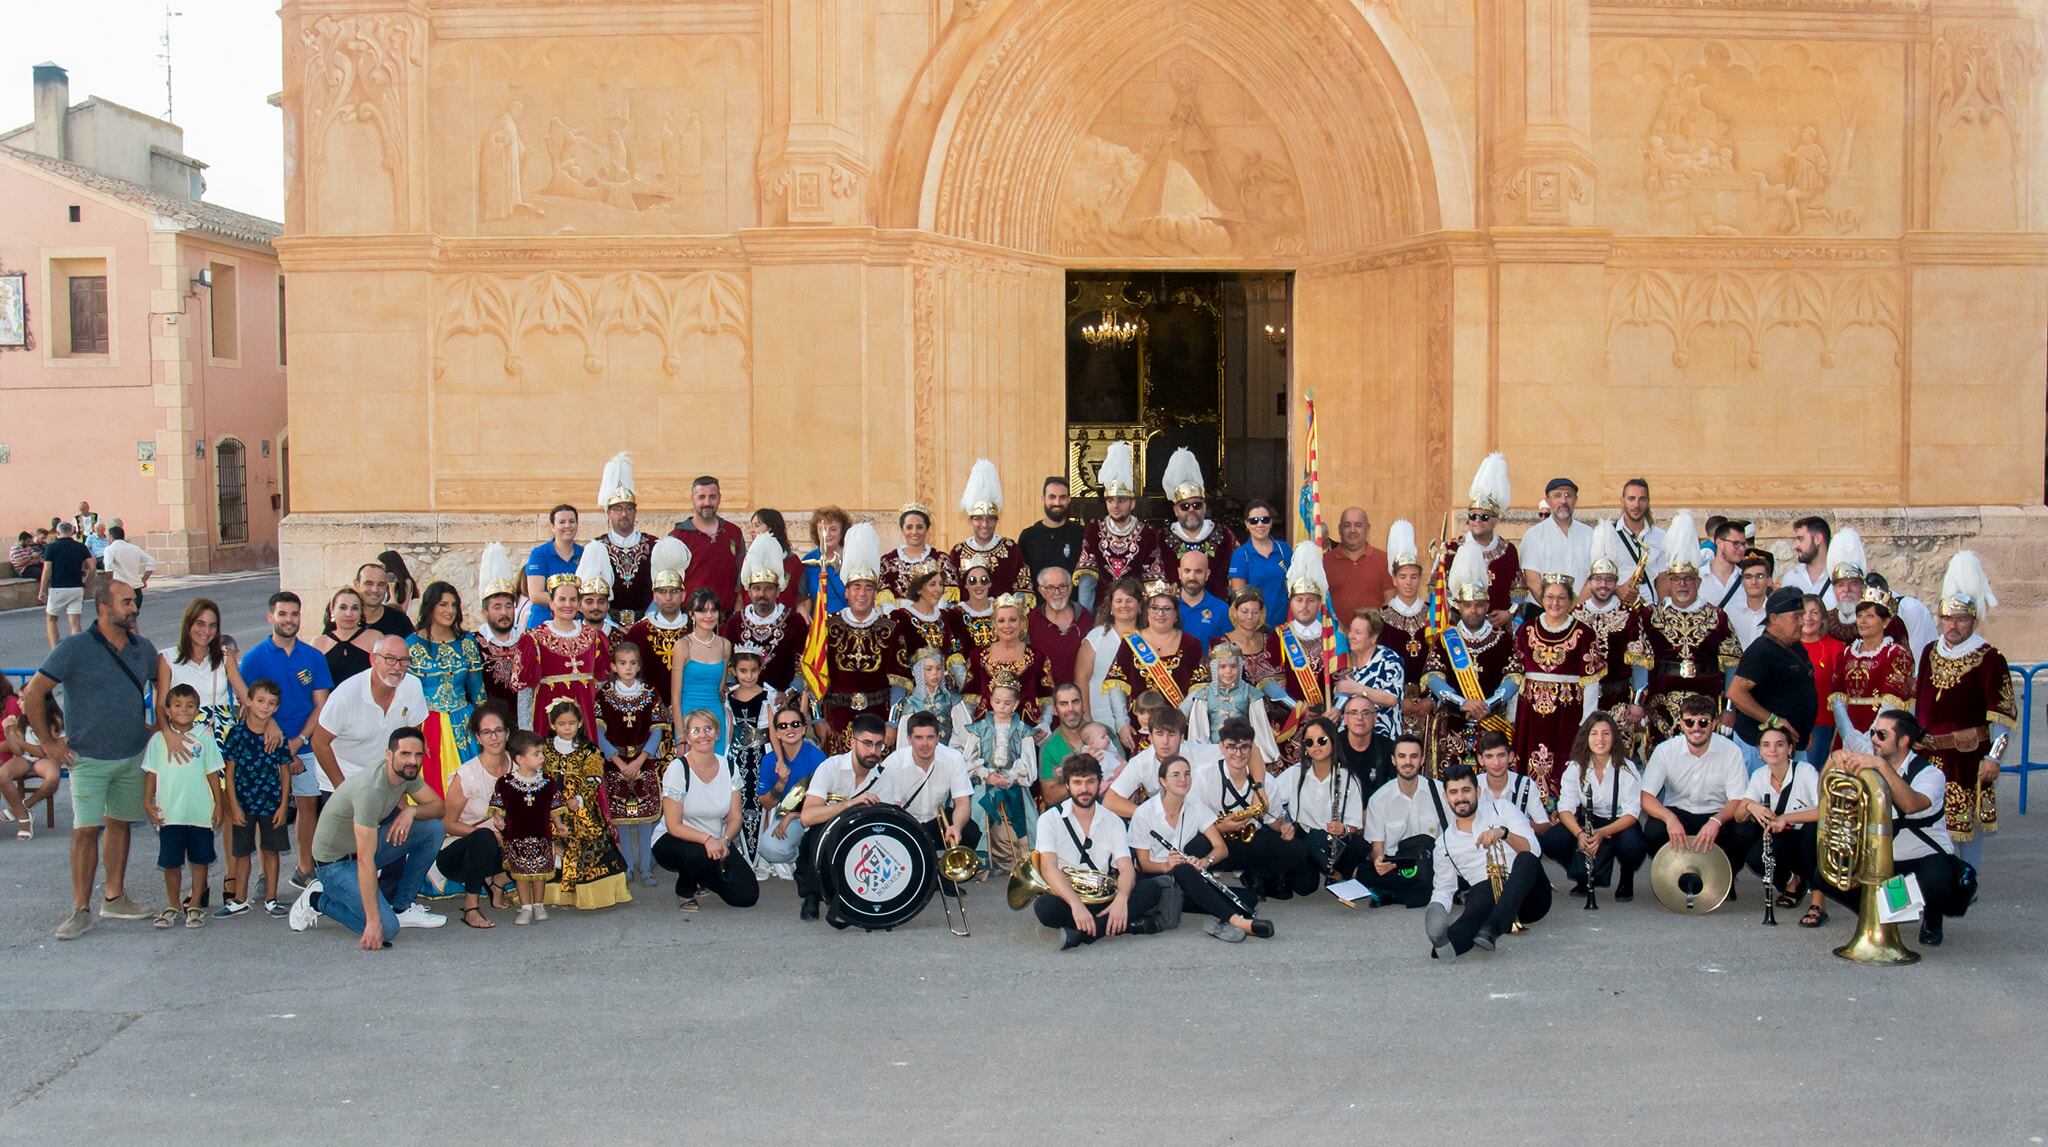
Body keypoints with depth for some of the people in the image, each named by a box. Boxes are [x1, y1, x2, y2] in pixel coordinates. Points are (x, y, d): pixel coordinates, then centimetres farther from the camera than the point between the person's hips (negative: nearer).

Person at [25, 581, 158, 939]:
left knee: (119, 823, 12)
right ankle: (80, 911, -2)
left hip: (133, 756, 5)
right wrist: (47, 742, -8)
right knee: (86, 830, -7)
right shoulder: (75, 648, -13)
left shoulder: (143, 648, 2)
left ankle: (114, 898, 21)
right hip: (89, 758, -5)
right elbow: (33, 694, -9)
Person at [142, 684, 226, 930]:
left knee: (199, 860, 7)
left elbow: (213, 773, 3)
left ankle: (194, 906, 18)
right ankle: (173, 905, 21)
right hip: (169, 813, 0)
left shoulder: (204, 738, 0)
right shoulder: (159, 740, 1)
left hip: (201, 812, 0)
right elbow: (151, 773, 5)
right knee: (171, 862, 7)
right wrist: (148, 802, -1)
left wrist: (218, 803, 2)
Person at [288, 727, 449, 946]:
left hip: (366, 845, 8)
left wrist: (411, 810, -19)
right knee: (386, 929, -22)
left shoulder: (407, 772, -8)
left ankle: (403, 907, 4)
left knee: (434, 828, -7)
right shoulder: (371, 790, -33)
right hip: (336, 862, -8)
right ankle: (318, 900, 2)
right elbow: (365, 861, -35)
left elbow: (437, 805, 6)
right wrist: (373, 922, -37)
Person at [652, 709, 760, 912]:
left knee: (747, 896, -12)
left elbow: (734, 818, -1)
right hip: (674, 841, -5)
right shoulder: (678, 769, -15)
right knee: (703, 855, -39)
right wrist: (707, 839, -33)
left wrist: (724, 840, -23)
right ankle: (684, 889, -3)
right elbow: (674, 826, -18)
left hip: (717, 843, 5)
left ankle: (705, 879, 20)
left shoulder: (728, 768, -1)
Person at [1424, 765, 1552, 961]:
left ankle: (1491, 929, -53)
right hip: (1486, 894, 0)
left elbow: (1532, 850, -2)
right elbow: (1443, 887, 15)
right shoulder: (1445, 842, 19)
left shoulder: (1501, 811, 12)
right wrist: (1437, 911, -8)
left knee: (1525, 859, -33)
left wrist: (1503, 833, -23)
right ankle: (1450, 942, -69)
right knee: (1484, 889, -37)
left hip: (1529, 896, 0)